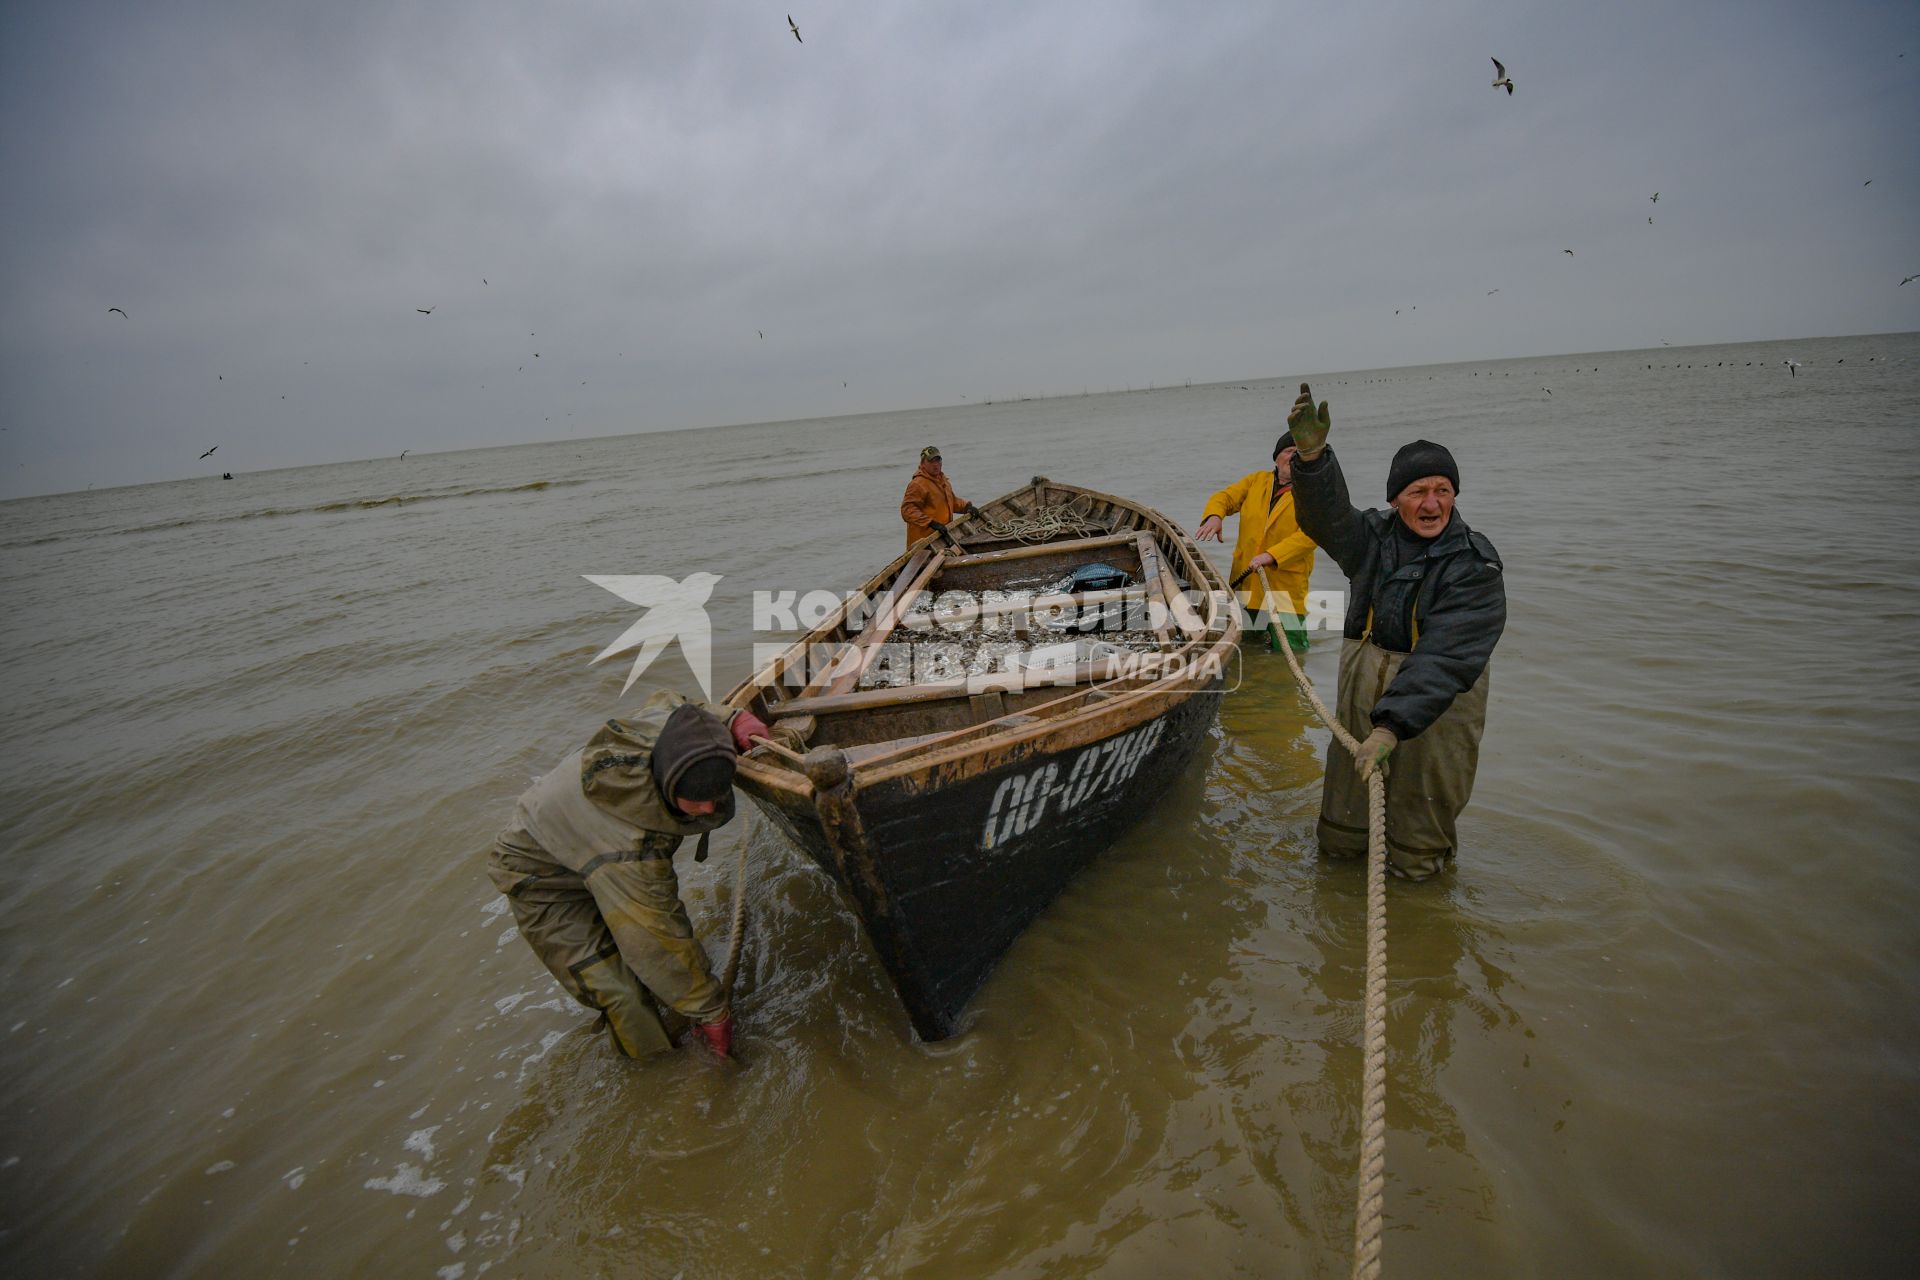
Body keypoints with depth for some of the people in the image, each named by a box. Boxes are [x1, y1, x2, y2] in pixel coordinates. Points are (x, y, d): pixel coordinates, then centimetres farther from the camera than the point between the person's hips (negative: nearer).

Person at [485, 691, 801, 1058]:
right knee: (624, 996, -10)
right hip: (543, 880, -7)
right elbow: (658, 936, -34)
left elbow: (665, 700, 0)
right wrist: (710, 1011, -23)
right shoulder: (630, 843, -45)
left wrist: (733, 718, -14)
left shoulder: (665, 727, -28)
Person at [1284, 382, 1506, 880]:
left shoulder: (1475, 567, -14)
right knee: (1338, 842, 15)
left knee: (1413, 861, 10)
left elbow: (1445, 657, -24)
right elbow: (1327, 517, -17)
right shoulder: (1375, 536, 2)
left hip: (1434, 706, -4)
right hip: (1362, 693, 4)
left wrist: (1392, 726, -34)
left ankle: (1422, 838, 43)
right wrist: (1313, 456, -36)